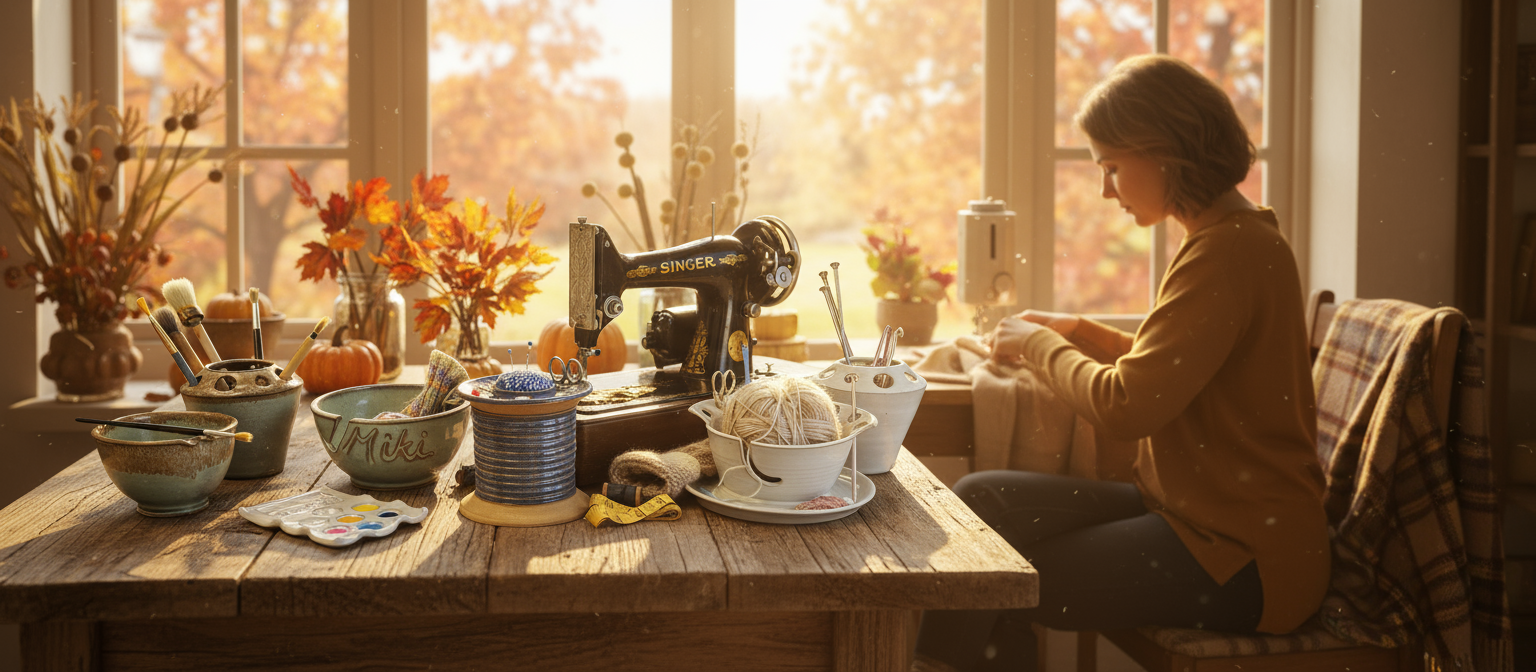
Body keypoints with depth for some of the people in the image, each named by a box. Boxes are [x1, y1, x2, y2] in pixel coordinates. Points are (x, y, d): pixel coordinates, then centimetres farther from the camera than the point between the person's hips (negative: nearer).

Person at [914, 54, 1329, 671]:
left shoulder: (1229, 251, -20)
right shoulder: (1229, 237, 12)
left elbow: (1126, 407, -24)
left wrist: (1038, 345, -7)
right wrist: (1081, 333, 12)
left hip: (1243, 557, -10)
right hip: (1187, 508, 10)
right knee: (976, 501, 4)